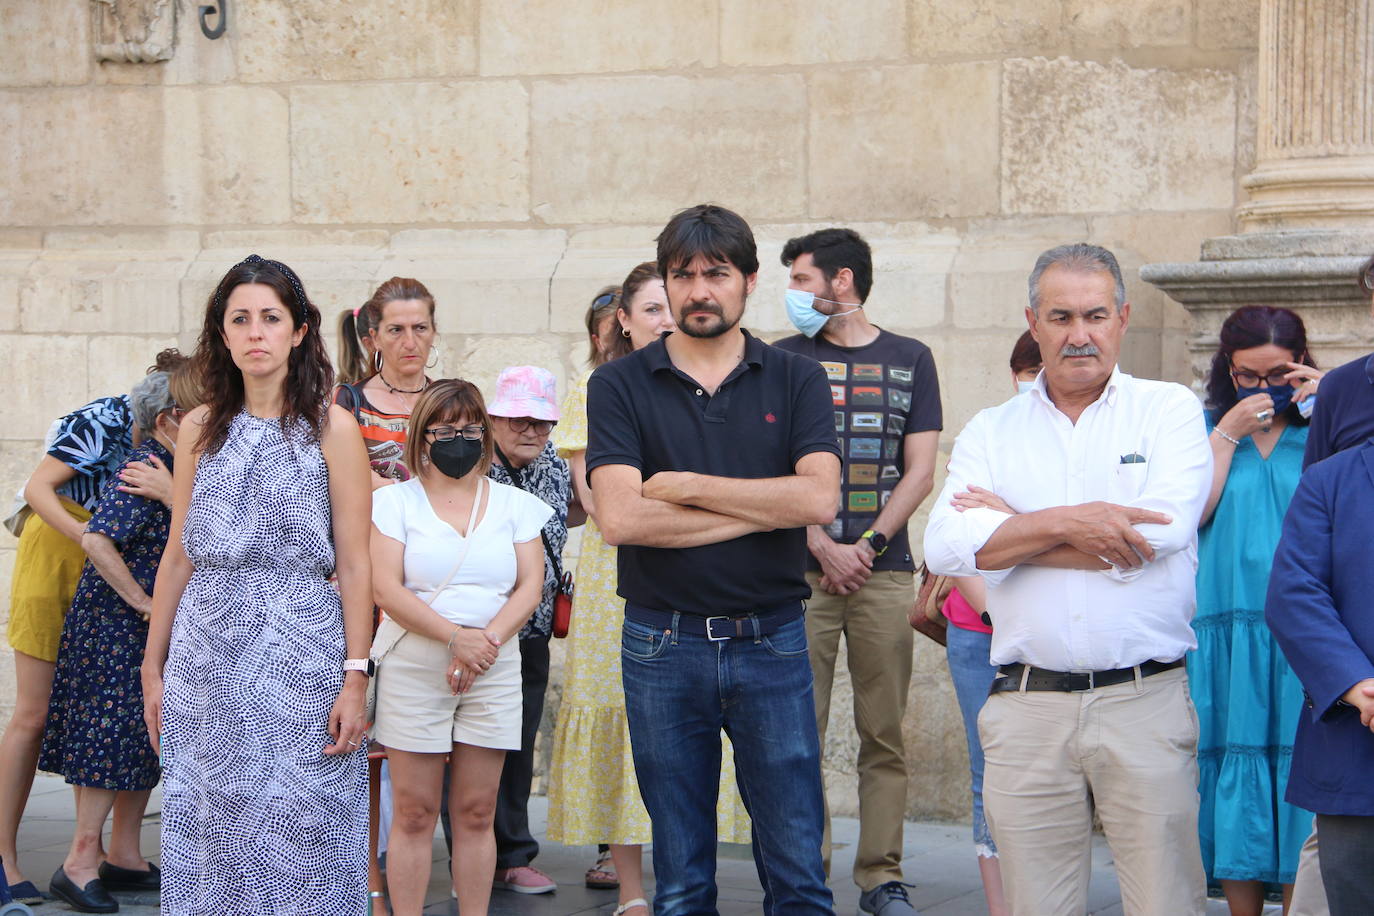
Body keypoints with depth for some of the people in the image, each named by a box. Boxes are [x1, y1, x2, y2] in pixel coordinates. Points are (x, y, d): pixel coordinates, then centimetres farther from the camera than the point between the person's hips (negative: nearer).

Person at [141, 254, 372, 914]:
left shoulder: (330, 428, -1)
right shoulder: (202, 427, 9)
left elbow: (353, 564, -4)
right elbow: (179, 555, 13)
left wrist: (355, 678, -10)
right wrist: (153, 664, 11)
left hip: (300, 649, -3)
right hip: (207, 652, 3)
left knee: (299, 833, -2)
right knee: (208, 832, 5)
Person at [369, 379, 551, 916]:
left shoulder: (513, 504, 11)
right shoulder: (397, 500, 4)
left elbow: (531, 585, 3)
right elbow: (386, 588, -7)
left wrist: (487, 641, -13)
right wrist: (456, 637, -17)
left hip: (494, 669, 2)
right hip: (413, 666, -2)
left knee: (476, 812, 4)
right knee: (414, 812, -2)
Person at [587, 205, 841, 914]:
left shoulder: (796, 380, 4)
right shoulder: (619, 385, 1)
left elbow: (819, 498, -11)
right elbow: (619, 516, -13)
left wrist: (686, 487, -10)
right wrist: (764, 507, -10)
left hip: (772, 642, 0)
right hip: (663, 647, 0)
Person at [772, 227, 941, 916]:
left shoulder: (910, 360, 10)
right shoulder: (787, 359, 9)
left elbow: (920, 472, 6)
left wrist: (867, 545, -6)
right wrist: (825, 549, -9)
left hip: (884, 570, 1)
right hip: (802, 570, 0)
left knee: (885, 734, 1)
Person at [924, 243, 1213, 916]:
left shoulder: (1170, 411, 7)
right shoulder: (990, 432, 13)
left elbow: (1160, 535, -10)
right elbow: (946, 548, -3)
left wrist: (1010, 525, -2)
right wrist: (1066, 521, -12)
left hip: (1144, 701, -2)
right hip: (1026, 708, 2)